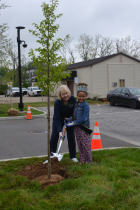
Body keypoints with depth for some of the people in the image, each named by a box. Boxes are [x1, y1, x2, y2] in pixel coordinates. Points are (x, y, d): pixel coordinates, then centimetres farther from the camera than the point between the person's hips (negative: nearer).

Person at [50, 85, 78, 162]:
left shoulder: (73, 99, -24)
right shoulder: (57, 102, -30)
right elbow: (57, 118, -31)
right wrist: (59, 131, -36)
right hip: (59, 120, -2)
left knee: (71, 137, 3)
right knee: (54, 136, -1)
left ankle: (73, 156, 17)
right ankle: (51, 154, 14)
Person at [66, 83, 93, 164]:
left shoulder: (85, 105, -15)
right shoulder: (76, 104, 9)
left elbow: (84, 118, -20)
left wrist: (74, 123, -19)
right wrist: (71, 120, -1)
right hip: (77, 127, 8)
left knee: (86, 145, 1)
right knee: (80, 145, 14)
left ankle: (89, 160, 13)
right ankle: (82, 160, 25)